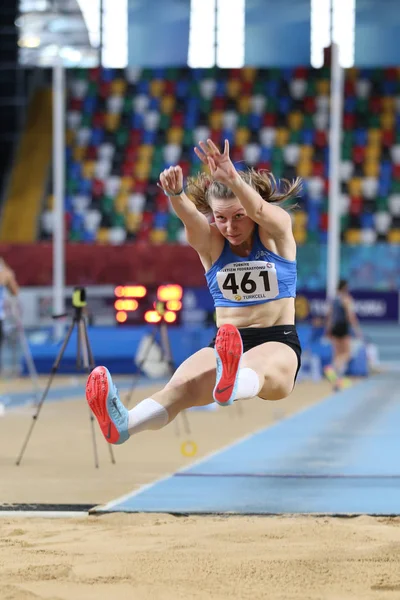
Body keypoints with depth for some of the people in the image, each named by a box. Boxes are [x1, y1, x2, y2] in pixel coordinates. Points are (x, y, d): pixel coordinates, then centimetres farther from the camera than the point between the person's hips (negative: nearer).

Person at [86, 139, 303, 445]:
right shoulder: (210, 240, 5)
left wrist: (231, 178, -47)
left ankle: (229, 384, -77)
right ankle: (122, 424, -61)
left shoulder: (276, 230, 1)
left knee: (257, 366, -41)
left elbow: (259, 210, -23)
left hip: (278, 343, -2)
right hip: (226, 341, 2)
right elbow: (190, 217, -19)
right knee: (183, 384, -32)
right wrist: (175, 194, -44)